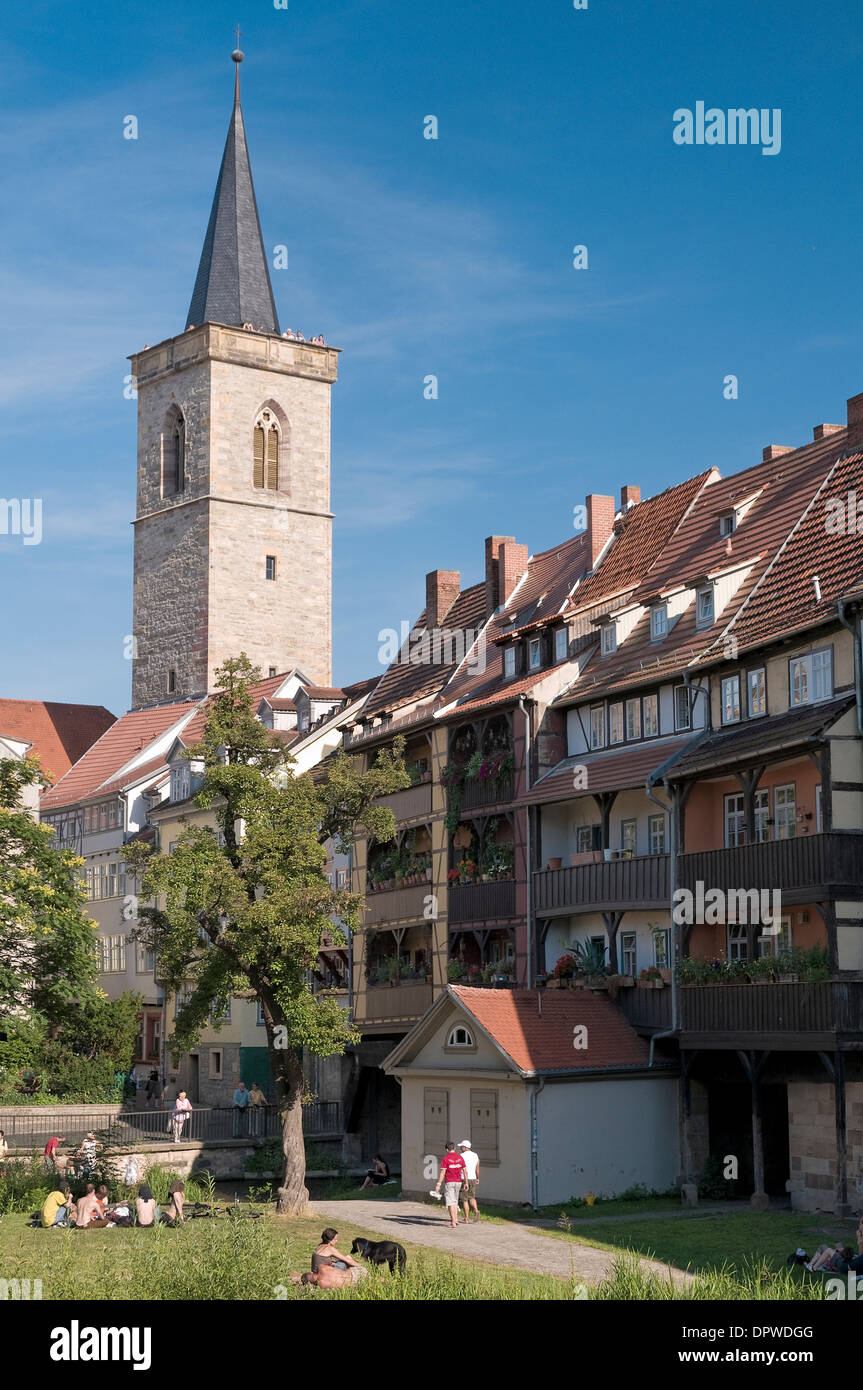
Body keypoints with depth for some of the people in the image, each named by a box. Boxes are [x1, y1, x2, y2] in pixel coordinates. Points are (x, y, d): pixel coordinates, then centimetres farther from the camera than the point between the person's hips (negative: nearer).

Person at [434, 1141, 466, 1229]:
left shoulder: (445, 1158, -11)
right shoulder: (460, 1157, 2)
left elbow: (443, 1172, -15)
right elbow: (464, 1171, 4)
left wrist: (438, 1184, -13)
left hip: (449, 1182, -5)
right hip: (458, 1182, 5)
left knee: (450, 1202, -2)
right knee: (455, 1201, 20)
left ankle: (453, 1222, -7)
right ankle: (456, 1219, 21)